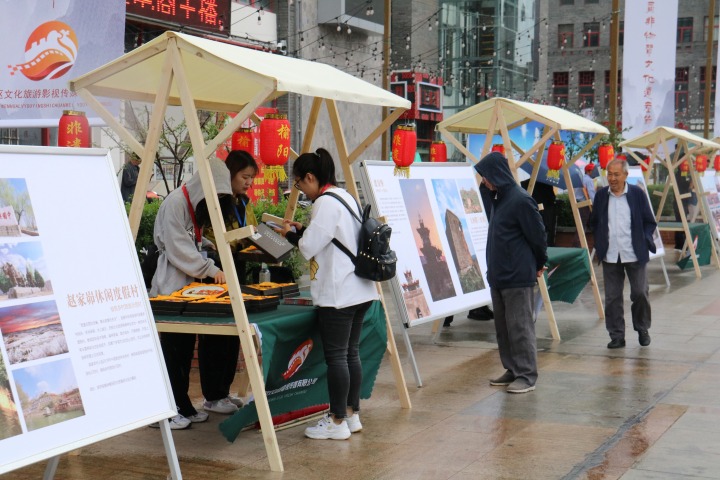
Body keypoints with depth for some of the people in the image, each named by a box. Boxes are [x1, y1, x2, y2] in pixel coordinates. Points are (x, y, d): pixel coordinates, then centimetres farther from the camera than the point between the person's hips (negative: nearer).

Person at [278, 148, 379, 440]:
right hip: (360, 289, 10)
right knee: (351, 353, 14)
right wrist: (302, 231, 14)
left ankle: (337, 422, 4)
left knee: (336, 355, -2)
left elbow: (309, 247, -14)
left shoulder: (325, 203, -14)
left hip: (337, 294, -10)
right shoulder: (346, 197, 16)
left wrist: (292, 234, 4)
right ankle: (352, 414, 22)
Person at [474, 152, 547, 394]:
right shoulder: (494, 197, 12)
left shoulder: (521, 200, -17)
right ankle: (512, 370, 24)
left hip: (518, 276, -9)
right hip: (497, 274, 9)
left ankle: (527, 376, 3)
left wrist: (539, 264, 1)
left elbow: (537, 235, -12)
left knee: (520, 326, -4)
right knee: (503, 325, 14)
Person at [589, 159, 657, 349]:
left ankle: (642, 330, 24)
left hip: (635, 255, -2)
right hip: (610, 256, 2)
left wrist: (645, 241, -6)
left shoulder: (637, 193, 0)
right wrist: (600, 243, 7)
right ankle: (617, 336, 13)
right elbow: (594, 222, 16)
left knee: (640, 294, 3)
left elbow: (650, 222, 6)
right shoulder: (601, 195, 6)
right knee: (612, 298, 3)